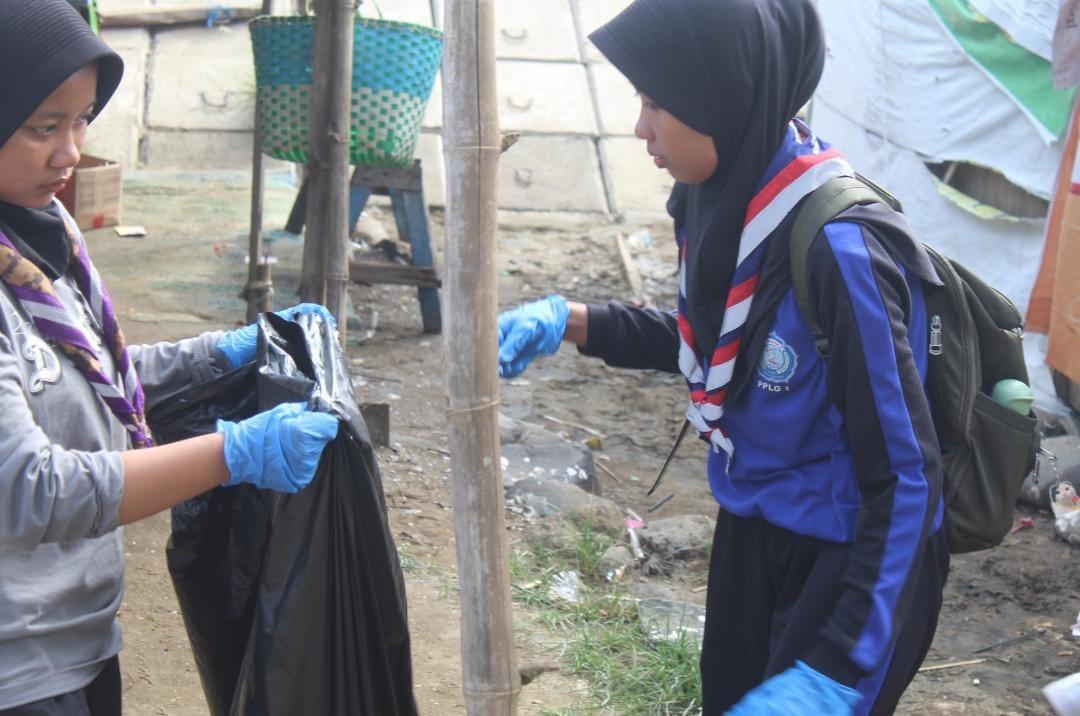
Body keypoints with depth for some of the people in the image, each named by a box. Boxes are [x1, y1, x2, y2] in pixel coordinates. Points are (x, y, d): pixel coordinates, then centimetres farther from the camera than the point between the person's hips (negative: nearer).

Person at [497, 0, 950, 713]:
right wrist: (569, 322, 0)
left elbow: (905, 480, -27)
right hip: (752, 530, 7)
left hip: (853, 563, -7)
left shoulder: (841, 246, -31)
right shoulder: (723, 200, -8)